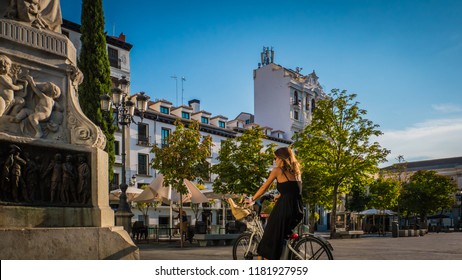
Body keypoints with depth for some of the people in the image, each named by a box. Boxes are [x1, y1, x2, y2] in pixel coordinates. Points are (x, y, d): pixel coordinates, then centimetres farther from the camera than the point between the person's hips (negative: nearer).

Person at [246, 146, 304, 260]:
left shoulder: (278, 170, 0)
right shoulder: (296, 171, 16)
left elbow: (264, 188, 5)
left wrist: (251, 199, 16)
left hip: (284, 208, -7)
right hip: (297, 210, 7)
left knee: (271, 237, 4)